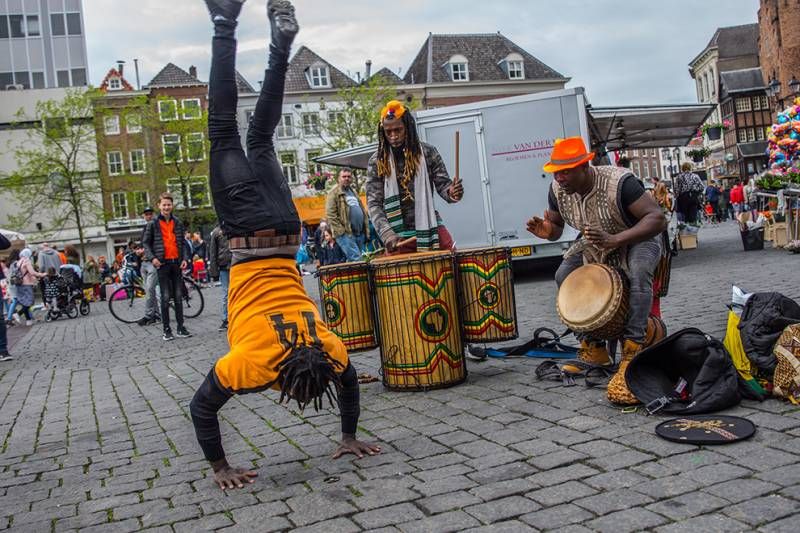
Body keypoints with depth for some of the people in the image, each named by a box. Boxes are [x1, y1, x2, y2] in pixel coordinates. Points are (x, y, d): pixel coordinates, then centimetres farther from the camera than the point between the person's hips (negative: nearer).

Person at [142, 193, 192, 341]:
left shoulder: (178, 223, 10)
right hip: (162, 264, -3)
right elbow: (146, 243, 3)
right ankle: (166, 330, 3)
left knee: (178, 296, 6)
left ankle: (180, 328, 11)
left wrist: (184, 258, 2)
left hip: (176, 263, 3)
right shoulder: (153, 224, 0)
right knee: (165, 297, -3)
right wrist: (152, 258, -11)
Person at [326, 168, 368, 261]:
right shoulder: (334, 192, -2)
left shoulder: (354, 192, 23)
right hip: (346, 233, -8)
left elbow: (363, 211, 26)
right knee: (356, 259, -16)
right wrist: (341, 231, -15)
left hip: (360, 233, 8)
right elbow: (330, 214, -10)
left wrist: (366, 228, 14)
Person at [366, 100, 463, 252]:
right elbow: (374, 203, -5)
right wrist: (387, 234, -20)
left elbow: (443, 184, 4)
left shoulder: (427, 152, 0)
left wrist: (451, 192, -22)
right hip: (396, 232, 0)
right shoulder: (377, 161, -2)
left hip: (427, 225, 1)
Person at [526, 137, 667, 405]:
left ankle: (632, 351, -35)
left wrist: (614, 239, -49)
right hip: (595, 245, 6)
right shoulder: (558, 190, -15)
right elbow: (555, 227, 2)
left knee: (638, 271, -36)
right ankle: (593, 348, -1)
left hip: (638, 239, -6)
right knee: (564, 275, -13)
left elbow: (658, 219, -36)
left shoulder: (618, 182, -33)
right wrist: (546, 230, -26)